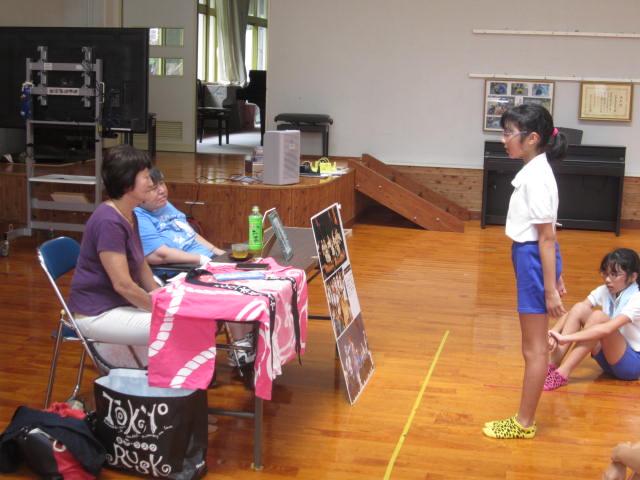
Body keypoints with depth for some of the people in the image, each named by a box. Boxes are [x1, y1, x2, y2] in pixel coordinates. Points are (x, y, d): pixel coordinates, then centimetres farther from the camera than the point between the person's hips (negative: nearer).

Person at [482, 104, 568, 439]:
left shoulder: (536, 178, -20)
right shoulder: (534, 172, 10)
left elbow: (547, 236, -20)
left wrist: (550, 288, -18)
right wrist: (552, 275, 19)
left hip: (533, 257, -10)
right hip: (530, 257, 10)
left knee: (535, 349, 2)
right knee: (533, 346, 16)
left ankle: (524, 424, 13)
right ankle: (524, 420, 27)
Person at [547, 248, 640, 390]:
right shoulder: (604, 292, 0)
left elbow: (607, 329, -34)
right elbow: (572, 314, -7)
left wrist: (565, 338, -38)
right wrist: (554, 332, -27)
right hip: (608, 358, 6)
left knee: (598, 317, -29)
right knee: (580, 308, -14)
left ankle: (562, 374, -30)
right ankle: (552, 366, -21)